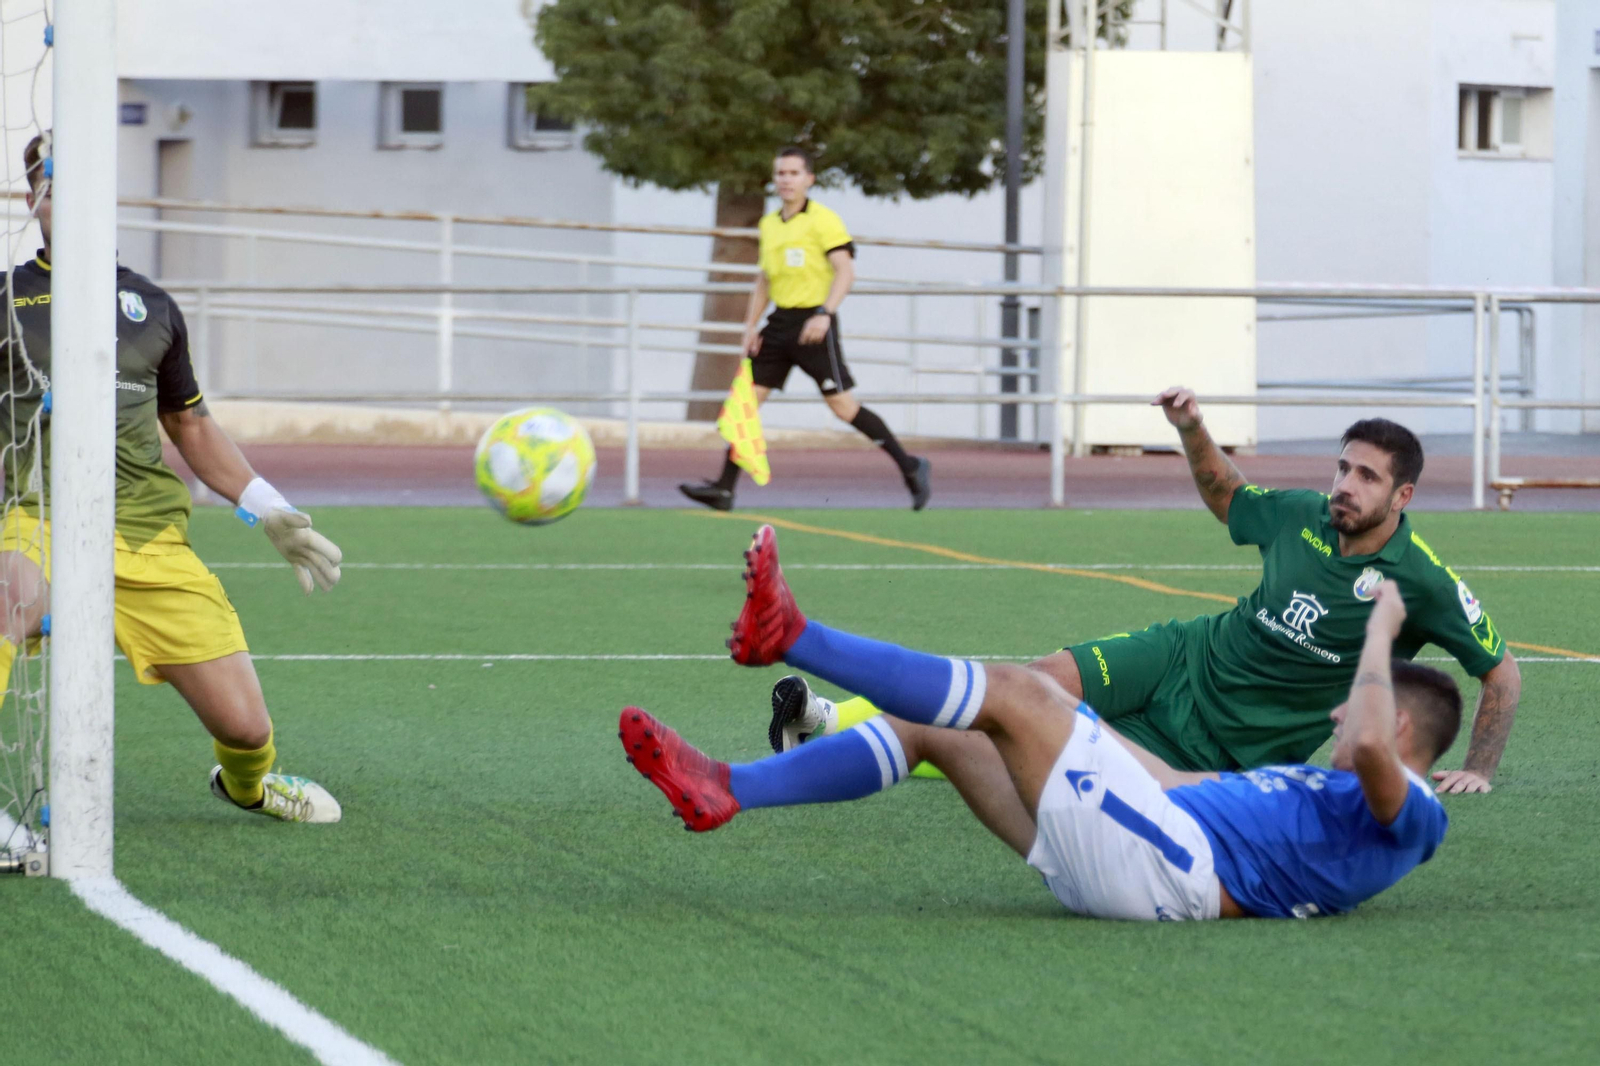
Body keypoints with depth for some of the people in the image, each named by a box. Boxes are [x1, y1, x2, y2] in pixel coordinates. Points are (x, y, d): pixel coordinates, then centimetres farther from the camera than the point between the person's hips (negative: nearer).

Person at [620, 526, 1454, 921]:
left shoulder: (1407, 817, 1)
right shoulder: (1331, 793, 30)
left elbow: (1367, 747, -24)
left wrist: (1381, 634, -12)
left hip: (1171, 870, -10)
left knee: (1014, 692, -18)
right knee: (931, 728, 7)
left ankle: (788, 638, -21)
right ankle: (724, 792, -2)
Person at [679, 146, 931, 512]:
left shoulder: (823, 220, -8)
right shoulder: (769, 224, 14)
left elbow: (845, 271, -15)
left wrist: (824, 314, -27)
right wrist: (750, 326, 15)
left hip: (813, 323, -7)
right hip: (780, 323, 7)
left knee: (843, 406, -8)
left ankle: (910, 467, 5)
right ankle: (724, 488, -2)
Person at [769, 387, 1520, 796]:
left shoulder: (1421, 582, -14)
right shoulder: (1302, 517, 1)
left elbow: (1502, 672, -5)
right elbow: (1227, 500, 22)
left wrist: (1478, 770, -9)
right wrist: (1193, 431, 6)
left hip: (1230, 748, -4)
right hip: (1188, 656, 4)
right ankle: (834, 723, -13)